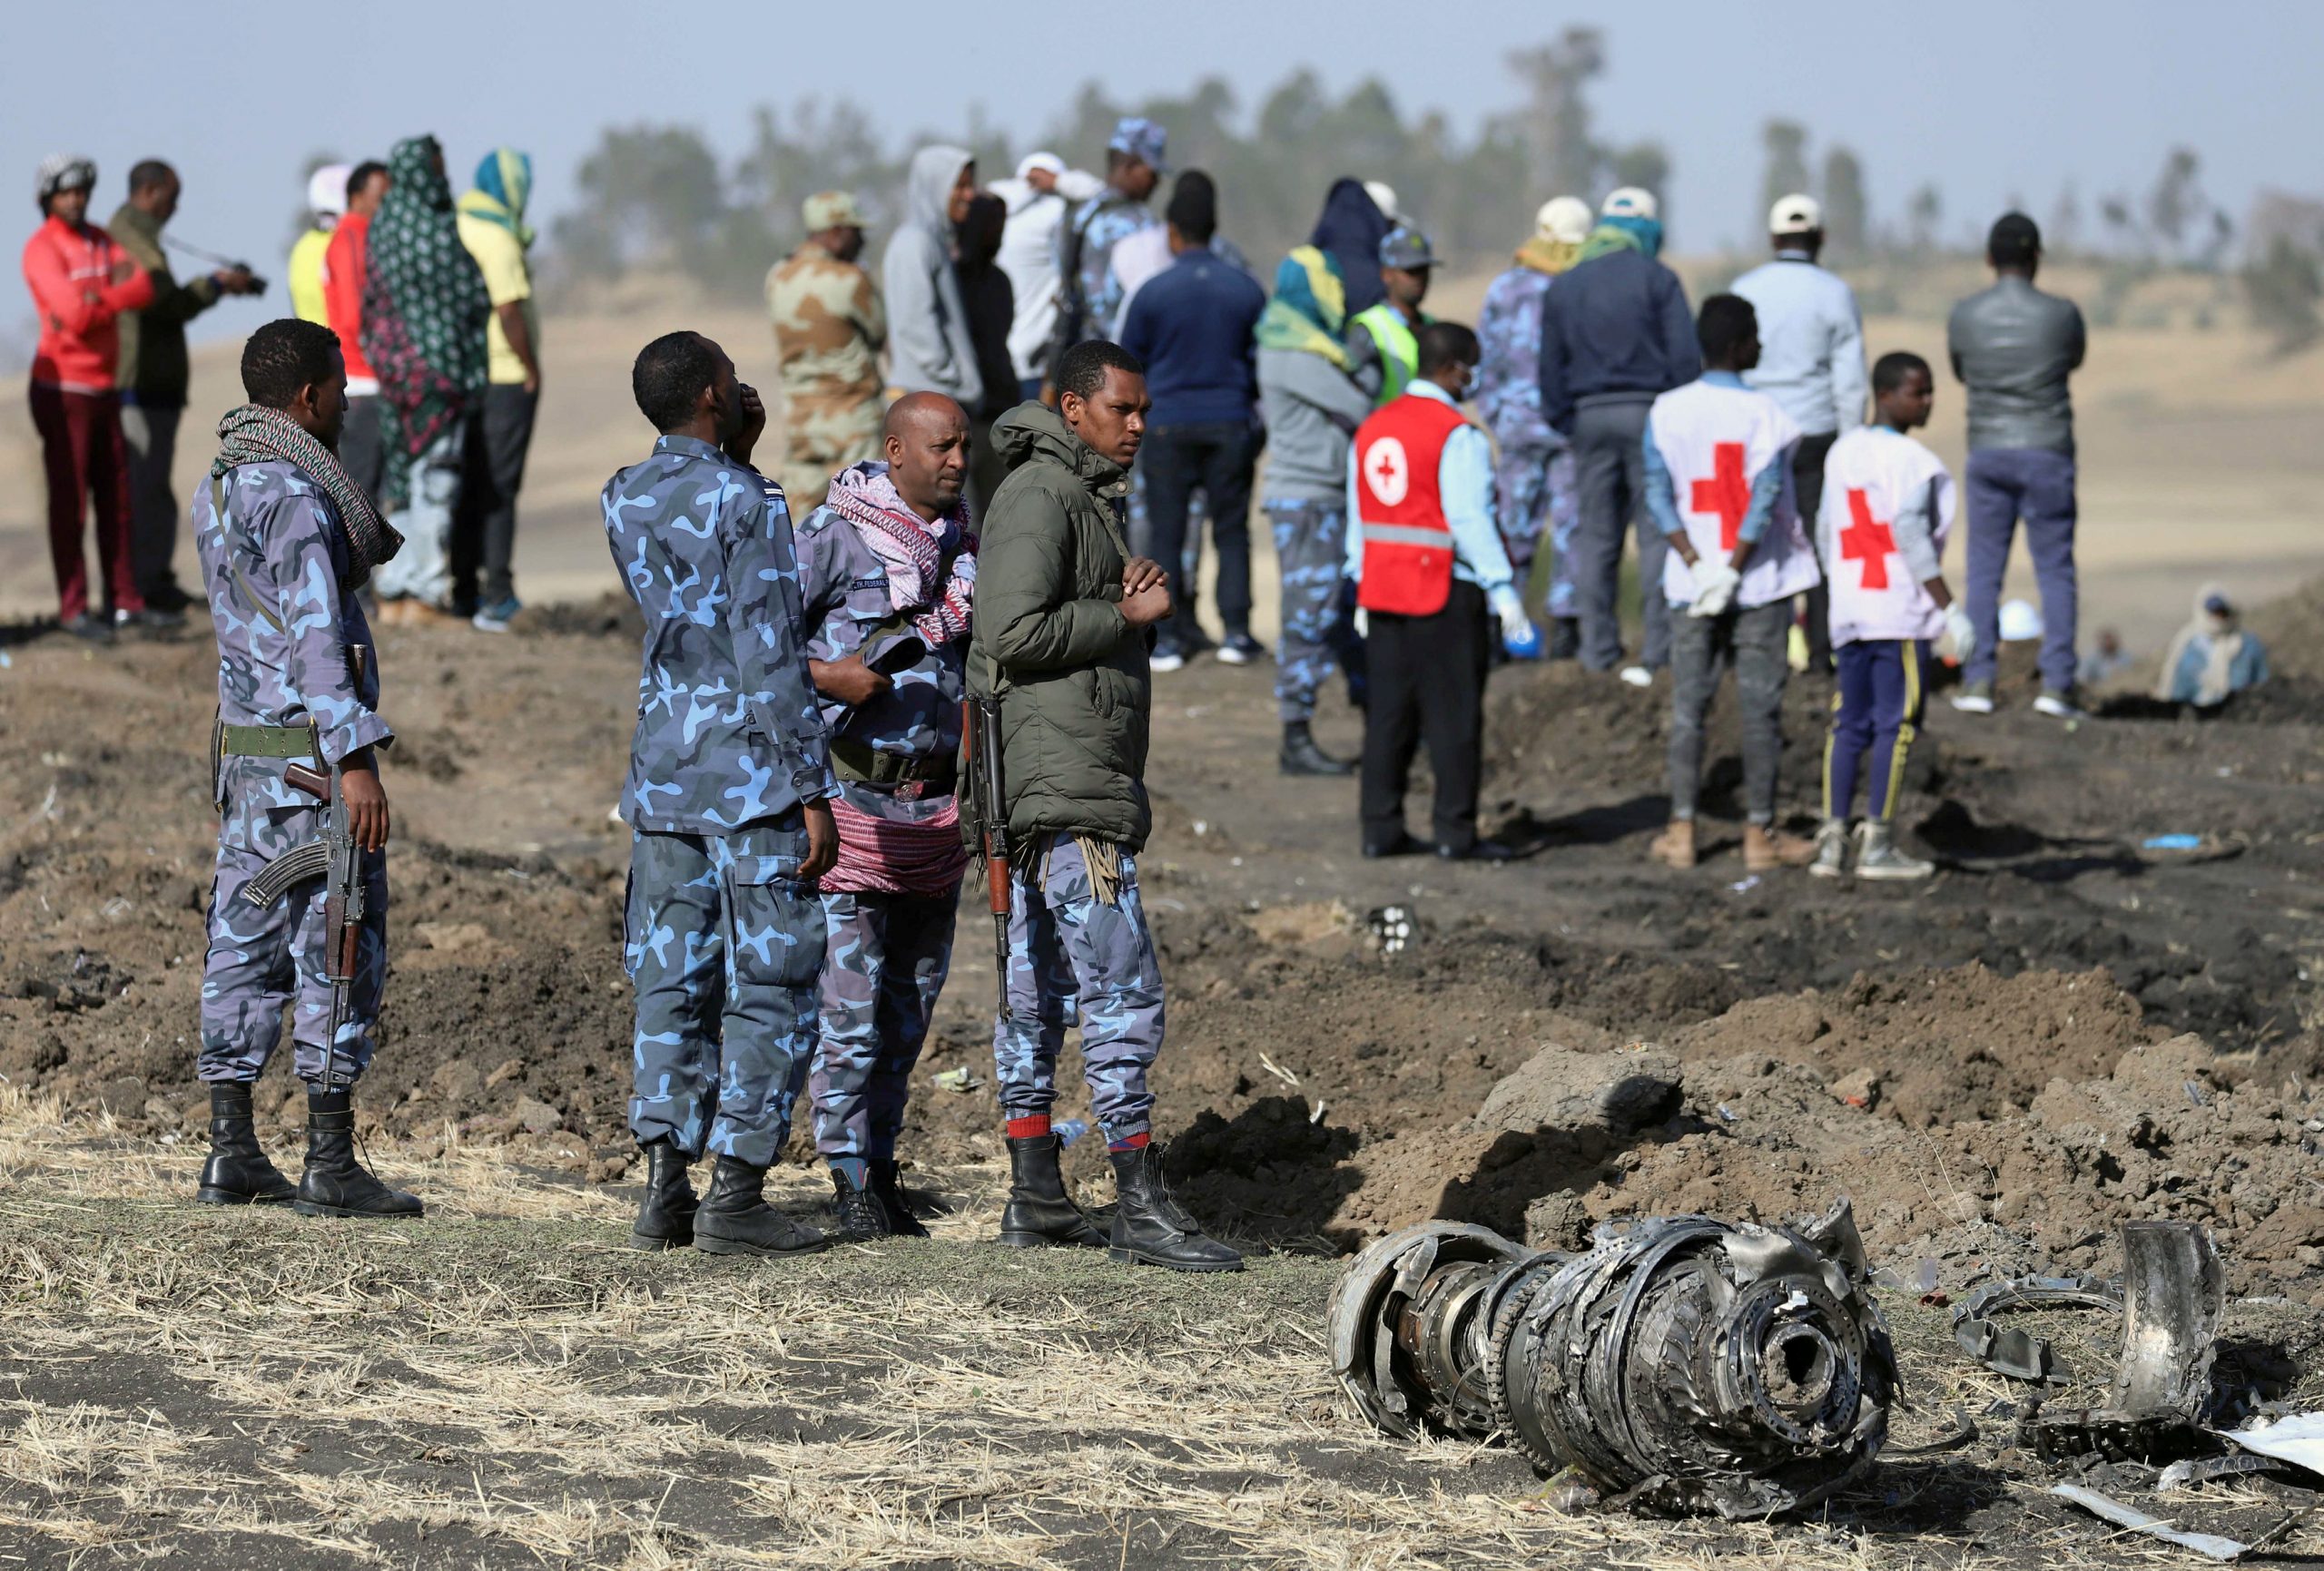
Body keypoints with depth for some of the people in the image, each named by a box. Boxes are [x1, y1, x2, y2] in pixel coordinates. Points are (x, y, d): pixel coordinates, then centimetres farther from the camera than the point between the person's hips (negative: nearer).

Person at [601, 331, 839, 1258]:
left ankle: (665, 1186, 5)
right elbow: (769, 658, -16)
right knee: (770, 985, -1)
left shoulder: (626, 502, 8)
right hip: (752, 774, -7)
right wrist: (813, 789, -12)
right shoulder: (745, 503, -12)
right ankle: (735, 1195, -3)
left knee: (673, 984, 8)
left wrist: (733, 456, 18)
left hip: (662, 768, 7)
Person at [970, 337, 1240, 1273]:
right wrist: (1125, 615, -11)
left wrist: (1129, 604, 5)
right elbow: (1016, 633, -21)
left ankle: (1034, 1198, 15)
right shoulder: (1039, 497, -12)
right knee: (1123, 990, -13)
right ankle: (1142, 1209, -14)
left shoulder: (1089, 496, 20)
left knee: (1039, 989, 11)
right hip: (1065, 783, -11)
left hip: (1062, 787, 11)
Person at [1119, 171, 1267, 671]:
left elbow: (1127, 362, 3)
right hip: (1230, 423, 2)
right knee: (1231, 530, 10)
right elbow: (1262, 361, 9)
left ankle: (1167, 638, 3)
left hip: (1168, 424, -2)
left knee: (1166, 533, 4)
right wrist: (1258, 420, 24)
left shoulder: (1153, 293, -7)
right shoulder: (1246, 290, -1)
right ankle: (1236, 631, 7)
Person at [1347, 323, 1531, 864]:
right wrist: (1503, 591, -15)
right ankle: (1456, 832, 0)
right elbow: (1470, 520, -17)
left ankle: (1381, 829, 13)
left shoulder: (1372, 428, 10)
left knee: (1388, 713, 11)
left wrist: (1362, 582, 20)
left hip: (1382, 591, 7)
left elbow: (1358, 519, 14)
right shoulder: (1458, 437, -14)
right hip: (1446, 594, -7)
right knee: (1454, 714, -1)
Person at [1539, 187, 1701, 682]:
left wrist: (1562, 421, 20)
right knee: (1658, 531, -2)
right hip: (1648, 413, -4)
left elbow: (1551, 366, 13)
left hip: (1589, 417, 4)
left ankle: (1598, 649, 8)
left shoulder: (1564, 287, 11)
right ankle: (1659, 647, -7)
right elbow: (1684, 357, -7)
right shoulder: (1656, 279, -2)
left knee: (1594, 535, 8)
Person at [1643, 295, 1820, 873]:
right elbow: (1765, 499, -16)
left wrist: (1698, 564, -8)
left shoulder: (1666, 411, -1)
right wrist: (1733, 571, -12)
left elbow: (1657, 496, -6)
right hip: (1761, 584, -3)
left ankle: (1682, 830, 8)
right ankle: (1760, 832, 6)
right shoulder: (1764, 414, -10)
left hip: (1690, 585, 3)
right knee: (1761, 709, 4)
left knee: (1688, 705, 9)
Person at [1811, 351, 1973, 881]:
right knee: (1896, 723, -2)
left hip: (1848, 607, 7)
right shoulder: (1911, 461, -11)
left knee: (1849, 723, 10)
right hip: (1901, 610, -7)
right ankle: (1877, 842, -2)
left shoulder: (1842, 452, 12)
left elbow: (1826, 531, 16)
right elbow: (1911, 535, -17)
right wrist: (1950, 607, -15)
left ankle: (1832, 835, 5)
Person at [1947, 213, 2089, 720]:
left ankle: (1978, 681, 2)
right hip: (2047, 451, -2)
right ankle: (2057, 683, -4)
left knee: (1984, 570, 8)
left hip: (1988, 452, 2)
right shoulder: (2062, 314, -8)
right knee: (2055, 570, 3)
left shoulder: (1964, 317, -3)